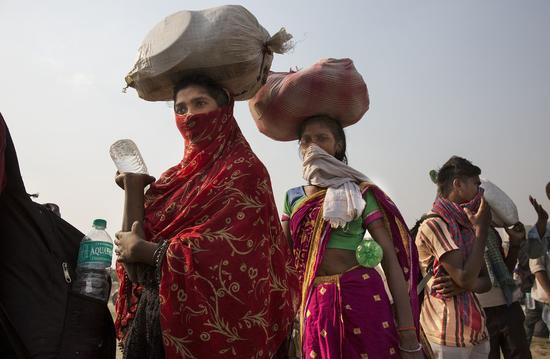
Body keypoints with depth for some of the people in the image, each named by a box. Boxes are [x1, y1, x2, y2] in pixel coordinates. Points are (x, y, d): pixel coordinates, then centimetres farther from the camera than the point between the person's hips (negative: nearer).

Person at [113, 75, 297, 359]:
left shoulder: (243, 170, -8)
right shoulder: (177, 177, 10)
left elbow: (221, 253, -21)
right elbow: (135, 270, 4)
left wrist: (142, 249, -9)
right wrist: (134, 186, -4)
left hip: (209, 318, -6)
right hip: (152, 313, 6)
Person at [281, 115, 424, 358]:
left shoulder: (360, 193, 0)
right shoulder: (293, 197, 11)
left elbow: (391, 259, -6)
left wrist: (408, 334, -13)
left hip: (362, 297, -3)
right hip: (313, 305, 3)